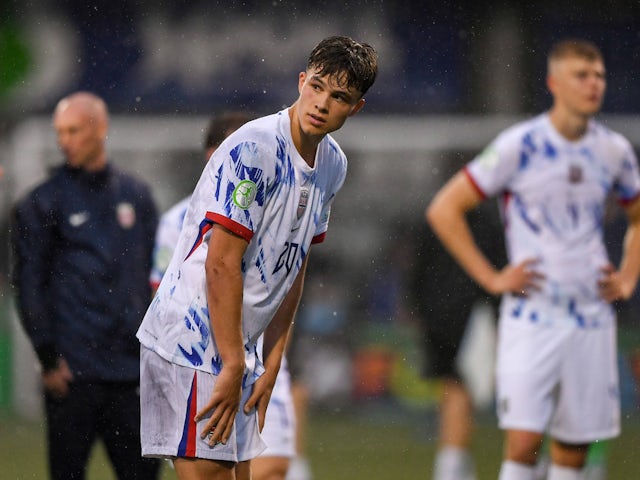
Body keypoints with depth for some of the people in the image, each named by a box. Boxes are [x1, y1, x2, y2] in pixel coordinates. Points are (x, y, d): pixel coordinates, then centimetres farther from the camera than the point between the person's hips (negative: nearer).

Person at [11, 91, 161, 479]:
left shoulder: (136, 196, 13)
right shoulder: (42, 204, 2)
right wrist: (48, 357, -8)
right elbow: (29, 284, -1)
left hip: (132, 372, 3)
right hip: (74, 371, -3)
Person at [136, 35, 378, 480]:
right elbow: (221, 264, -20)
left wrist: (272, 361, 11)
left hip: (239, 347, 9)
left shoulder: (333, 164, 9)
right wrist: (233, 367, -20)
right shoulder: (254, 147, -18)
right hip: (192, 340, -9)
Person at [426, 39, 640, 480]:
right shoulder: (519, 146, -7)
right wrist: (491, 278, -7)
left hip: (593, 317, 4)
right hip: (531, 315, -4)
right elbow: (444, 210, -4)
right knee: (523, 442, -13)